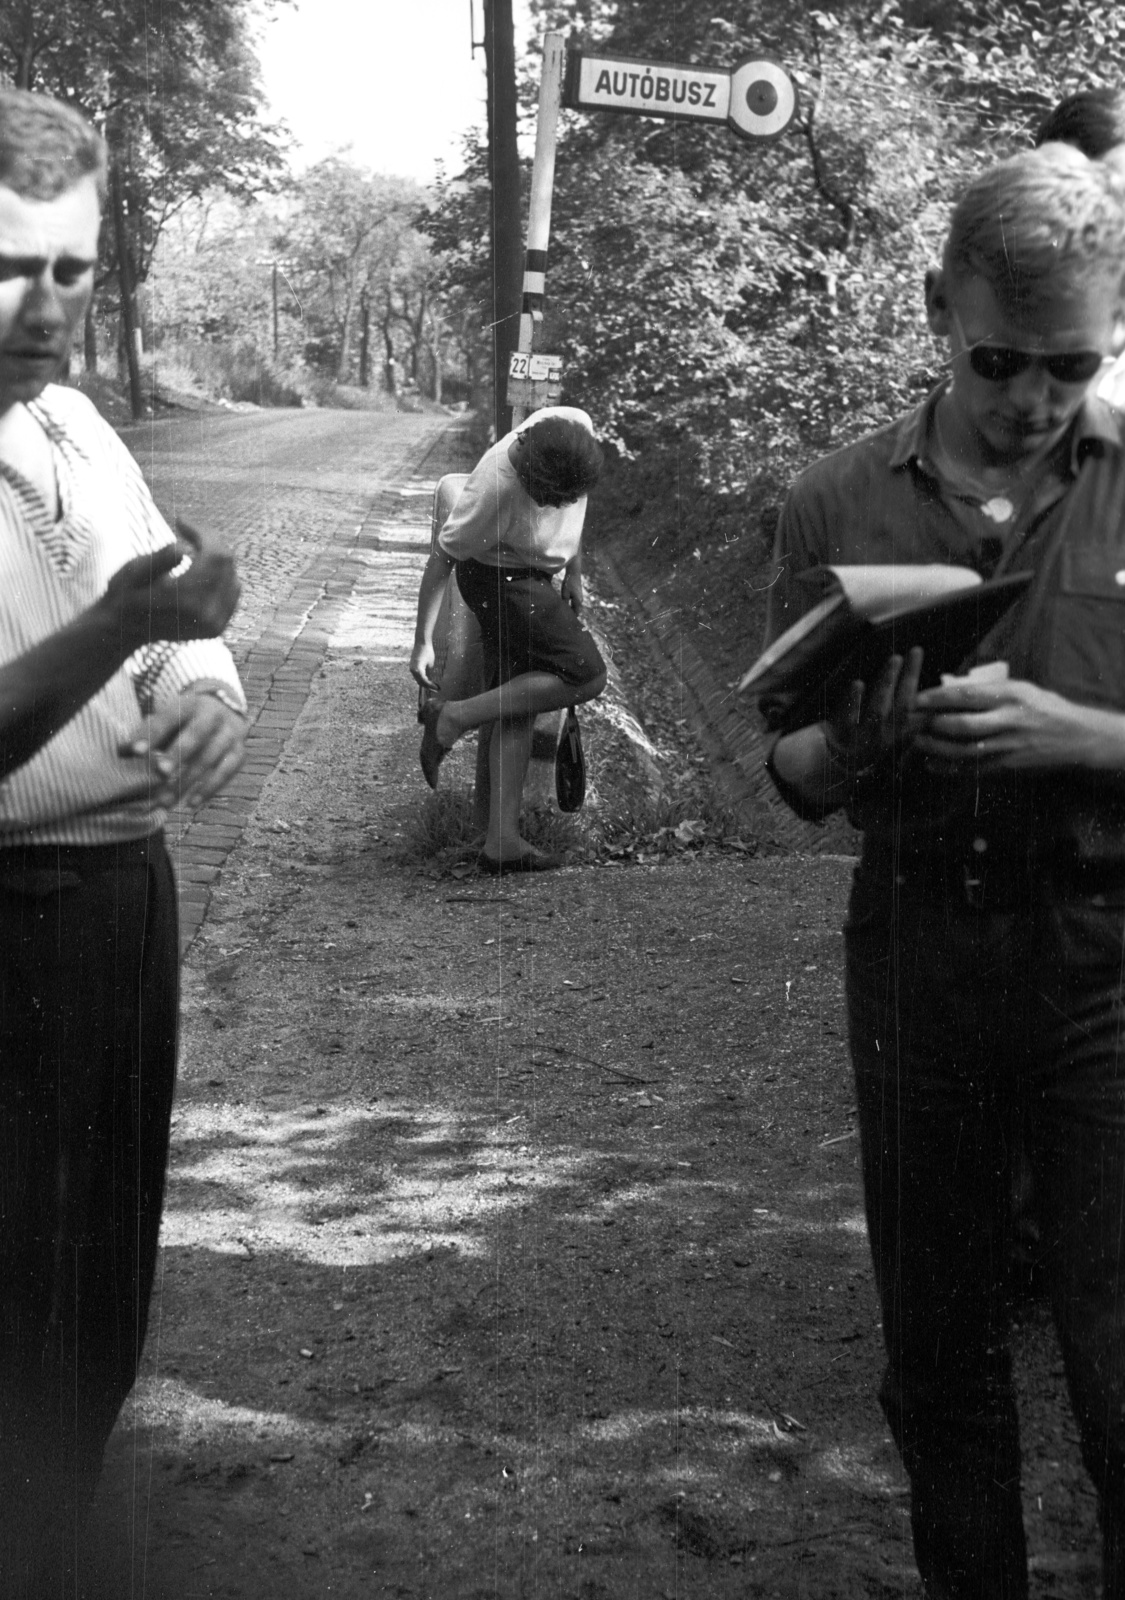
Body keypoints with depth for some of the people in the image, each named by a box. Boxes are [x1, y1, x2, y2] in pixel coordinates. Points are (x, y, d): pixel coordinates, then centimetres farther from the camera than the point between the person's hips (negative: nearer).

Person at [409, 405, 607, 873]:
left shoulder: (577, 427, -16)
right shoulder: (496, 488, -34)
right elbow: (441, 558, -22)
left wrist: (574, 571, 14)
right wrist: (422, 642, -20)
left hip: (531, 576, 8)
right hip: (498, 577, -8)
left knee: (519, 704, 5)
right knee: (586, 676, -14)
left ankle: (501, 841, 5)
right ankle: (453, 716, -8)